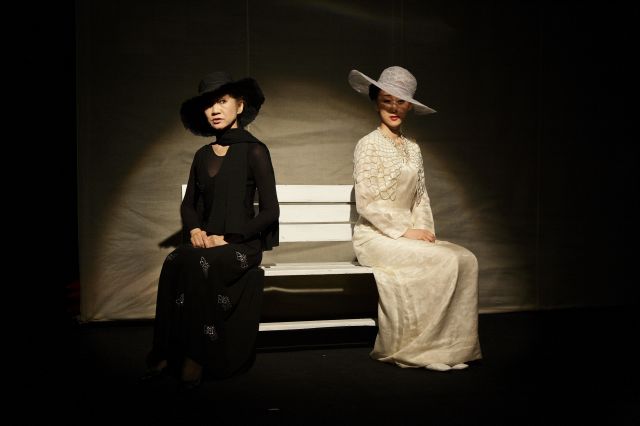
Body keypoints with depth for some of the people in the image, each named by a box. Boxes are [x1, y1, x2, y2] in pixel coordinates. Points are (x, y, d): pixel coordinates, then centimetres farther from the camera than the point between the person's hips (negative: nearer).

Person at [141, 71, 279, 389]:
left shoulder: (254, 151, -3)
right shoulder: (203, 155, 14)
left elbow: (270, 211, -7)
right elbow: (188, 204, 20)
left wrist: (226, 238, -14)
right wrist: (194, 229, -3)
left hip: (241, 244, -4)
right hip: (206, 241, 5)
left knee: (197, 266, -34)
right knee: (174, 263, -28)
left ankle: (195, 357, -23)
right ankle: (167, 354, -19)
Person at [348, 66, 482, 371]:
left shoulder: (413, 149, 14)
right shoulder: (369, 145, -6)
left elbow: (421, 197, 14)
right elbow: (366, 203, -13)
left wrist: (423, 228, -4)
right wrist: (405, 231, -15)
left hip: (408, 235, 6)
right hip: (375, 237, -6)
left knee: (466, 259, -16)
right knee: (445, 261, -25)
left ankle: (456, 344, -10)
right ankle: (416, 348, -13)